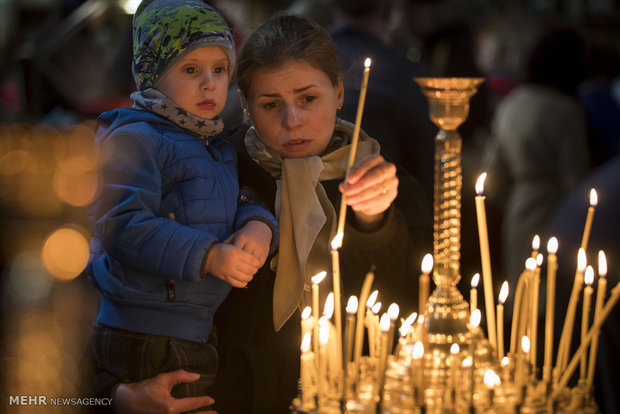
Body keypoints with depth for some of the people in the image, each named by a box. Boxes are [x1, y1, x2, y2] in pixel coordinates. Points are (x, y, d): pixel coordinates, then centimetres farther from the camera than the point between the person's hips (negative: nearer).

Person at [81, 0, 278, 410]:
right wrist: (208, 258, -27)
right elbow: (122, 225, -22)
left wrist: (260, 226, -12)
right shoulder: (135, 139, -12)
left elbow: (243, 202, 13)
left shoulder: (220, 148, 17)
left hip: (198, 334, 9)